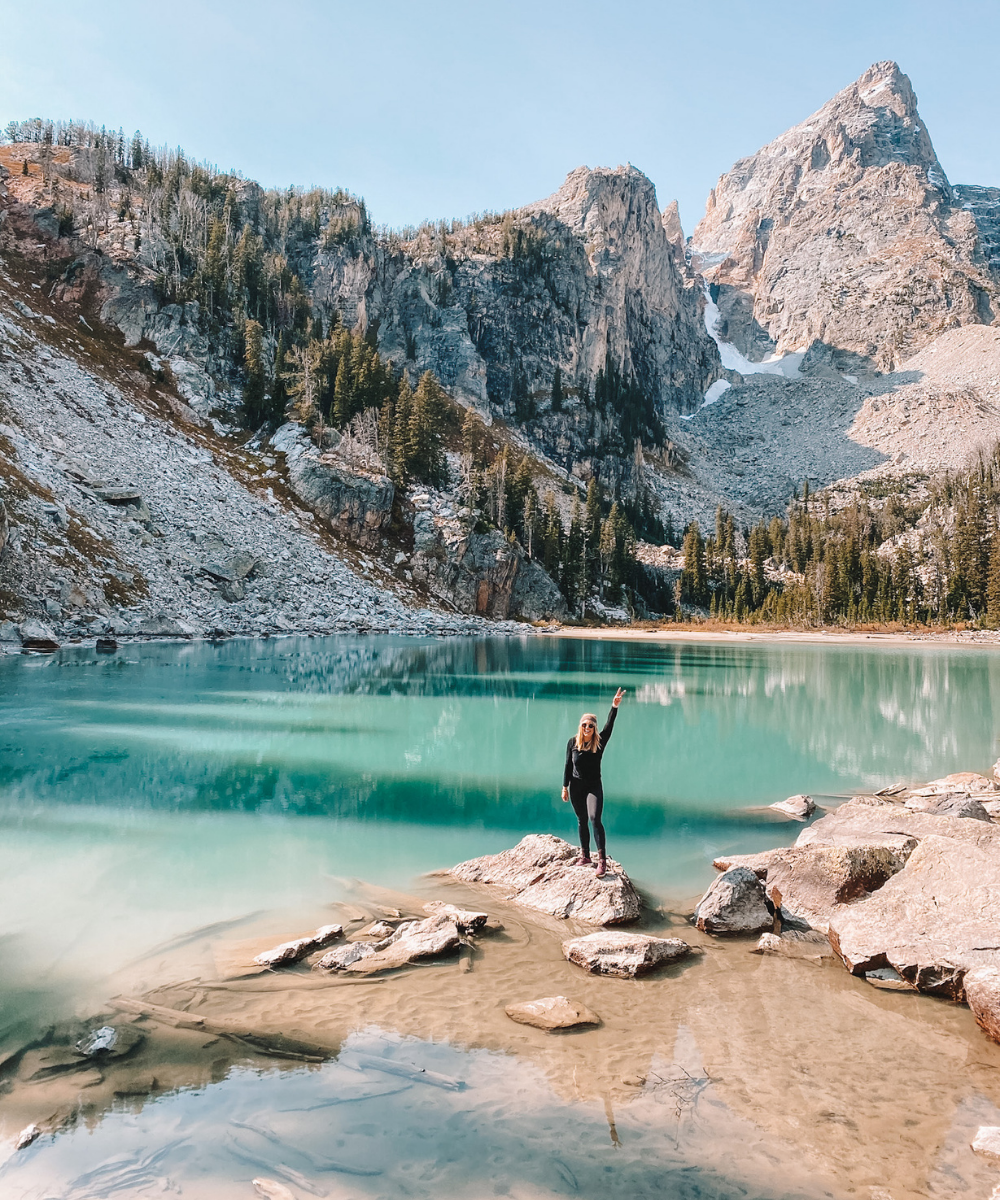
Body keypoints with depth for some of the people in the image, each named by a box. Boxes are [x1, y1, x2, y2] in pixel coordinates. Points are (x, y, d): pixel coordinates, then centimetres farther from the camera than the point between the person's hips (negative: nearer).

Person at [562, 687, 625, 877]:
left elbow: (609, 726, -24)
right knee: (582, 821, 13)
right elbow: (568, 765, 3)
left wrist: (615, 707, -35)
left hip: (594, 786, -2)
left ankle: (602, 859, -15)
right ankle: (585, 856, 26)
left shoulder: (600, 742, -8)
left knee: (595, 819, -17)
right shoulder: (573, 742, -4)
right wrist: (565, 787, 4)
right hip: (576, 787, 2)